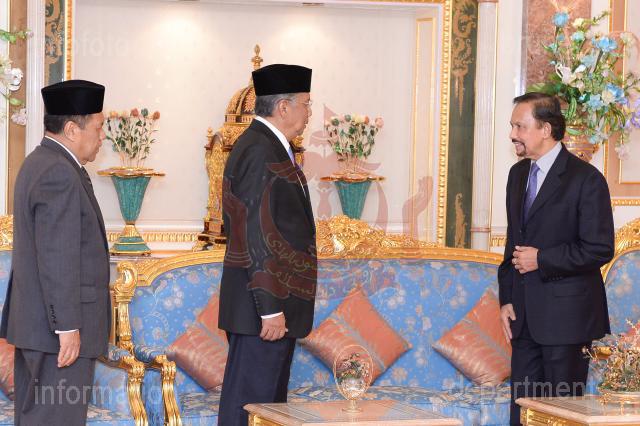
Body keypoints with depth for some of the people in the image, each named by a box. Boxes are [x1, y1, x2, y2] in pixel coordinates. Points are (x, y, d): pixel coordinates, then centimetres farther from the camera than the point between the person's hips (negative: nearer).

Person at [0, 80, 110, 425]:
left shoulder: (38, 163, 15)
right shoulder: (59, 173, -17)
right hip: (59, 329, -11)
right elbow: (57, 258, -22)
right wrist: (68, 327, -21)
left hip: (33, 322, 11)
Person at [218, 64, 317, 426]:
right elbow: (258, 236, -22)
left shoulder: (268, 147, 15)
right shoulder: (260, 152, -18)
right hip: (264, 303, -11)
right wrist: (270, 307, -22)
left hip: (272, 301, 11)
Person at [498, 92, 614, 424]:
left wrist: (541, 259, -14)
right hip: (524, 315, 7)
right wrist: (507, 299, 10)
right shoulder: (518, 174, 13)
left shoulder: (585, 178, -11)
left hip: (566, 317, -7)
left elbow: (599, 249, -14)